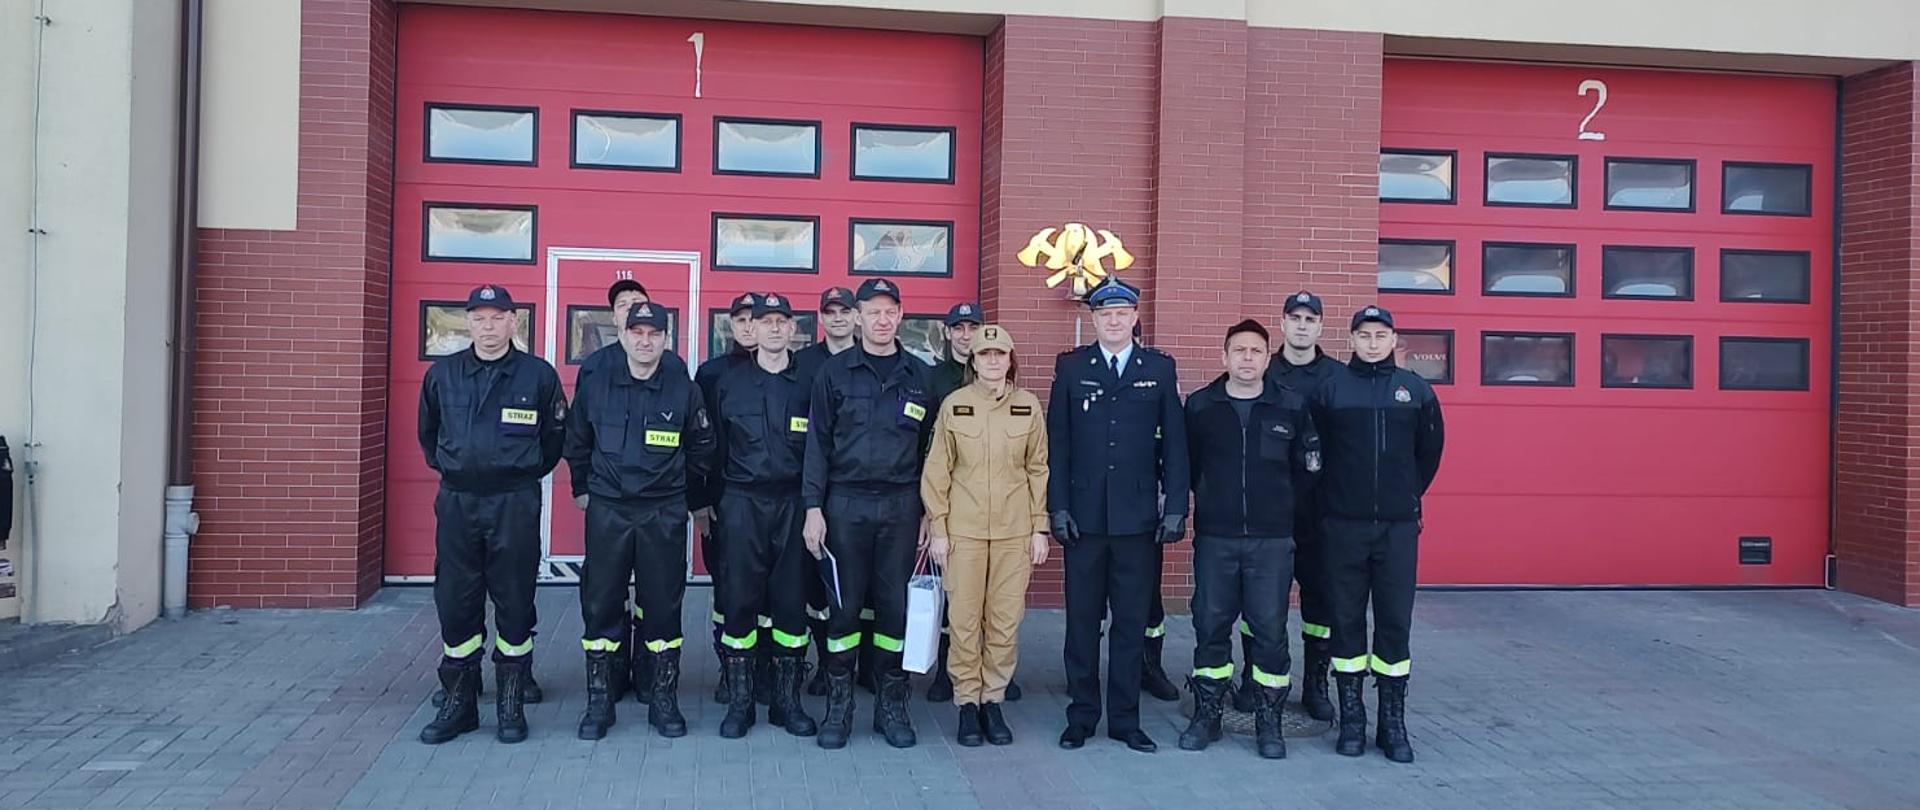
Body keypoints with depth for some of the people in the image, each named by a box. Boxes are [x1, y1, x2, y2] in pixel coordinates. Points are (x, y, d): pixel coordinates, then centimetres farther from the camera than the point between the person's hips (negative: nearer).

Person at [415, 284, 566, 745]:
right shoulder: (442, 374, 5)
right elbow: (428, 432, 21)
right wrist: (447, 468, 16)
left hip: (515, 504, -2)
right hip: (456, 502, 3)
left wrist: (527, 473, 7)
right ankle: (457, 703, 18)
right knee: (454, 603, 6)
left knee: (514, 602, 3)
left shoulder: (538, 375, -2)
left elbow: (555, 435, 8)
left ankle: (511, 707, 14)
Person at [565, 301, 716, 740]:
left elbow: (702, 449, 11)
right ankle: (599, 701, 15)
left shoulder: (684, 390, 0)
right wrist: (589, 485, 15)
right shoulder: (596, 387, 3)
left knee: (663, 605, 5)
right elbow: (576, 445, 15)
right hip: (606, 511, 1)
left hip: (664, 516, -1)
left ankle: (664, 699, 17)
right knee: (600, 606, 4)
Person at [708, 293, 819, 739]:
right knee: (740, 601, 1)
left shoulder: (808, 383, 5)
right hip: (742, 503, 0)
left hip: (794, 504, 0)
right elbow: (716, 449, 9)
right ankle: (739, 700, 12)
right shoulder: (729, 383, 7)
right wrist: (712, 500, 6)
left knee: (792, 601, 4)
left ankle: (787, 699, 15)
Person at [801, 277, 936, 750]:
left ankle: (892, 704, 16)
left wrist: (928, 512, 7)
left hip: (901, 505, 2)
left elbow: (928, 448, 10)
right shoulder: (835, 372, 3)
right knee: (845, 604, 2)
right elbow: (818, 442, 1)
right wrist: (813, 507, -5)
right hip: (846, 503, -1)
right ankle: (839, 705, 13)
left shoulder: (919, 376, 8)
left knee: (895, 604, 5)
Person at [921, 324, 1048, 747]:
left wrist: (1040, 528, 3)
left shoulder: (1028, 405, 3)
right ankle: (967, 703, 15)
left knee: (1006, 620, 4)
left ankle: (993, 700, 18)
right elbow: (937, 470, 3)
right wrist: (937, 528, -1)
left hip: (1014, 530, 1)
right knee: (963, 619, 2)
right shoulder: (953, 404, 1)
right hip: (963, 529, -1)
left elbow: (1038, 469, 7)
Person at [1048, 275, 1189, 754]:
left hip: (1139, 516, 0)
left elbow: (1174, 442, 4)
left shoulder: (1160, 369, 6)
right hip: (1084, 515, 0)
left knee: (1132, 621, 7)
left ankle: (1125, 718, 17)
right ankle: (1081, 716, 18)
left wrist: (1175, 507, -2)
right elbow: (1057, 442, 3)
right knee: (1083, 620, 7)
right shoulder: (1071, 367, 5)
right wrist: (1058, 507, -4)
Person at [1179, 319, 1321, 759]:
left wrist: (1280, 505, 7)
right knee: (1210, 627, 6)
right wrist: (1211, 498, 10)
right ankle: (1207, 714, 19)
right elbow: (1185, 464, 10)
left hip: (1272, 540, 0)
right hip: (1214, 537, 1)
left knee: (1270, 630, 2)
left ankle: (1268, 720, 16)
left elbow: (1308, 470, 8)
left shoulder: (1292, 407, 1)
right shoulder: (1199, 405, 2)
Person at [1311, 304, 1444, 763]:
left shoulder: (1415, 389, 6)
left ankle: (1393, 721, 13)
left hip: (1398, 526, 1)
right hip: (1344, 524, -1)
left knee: (1395, 621, 3)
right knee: (1347, 619, 5)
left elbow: (1430, 450, 15)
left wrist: (1409, 494, 14)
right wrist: (1332, 496, 7)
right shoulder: (1330, 387, 1)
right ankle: (1351, 717, 15)